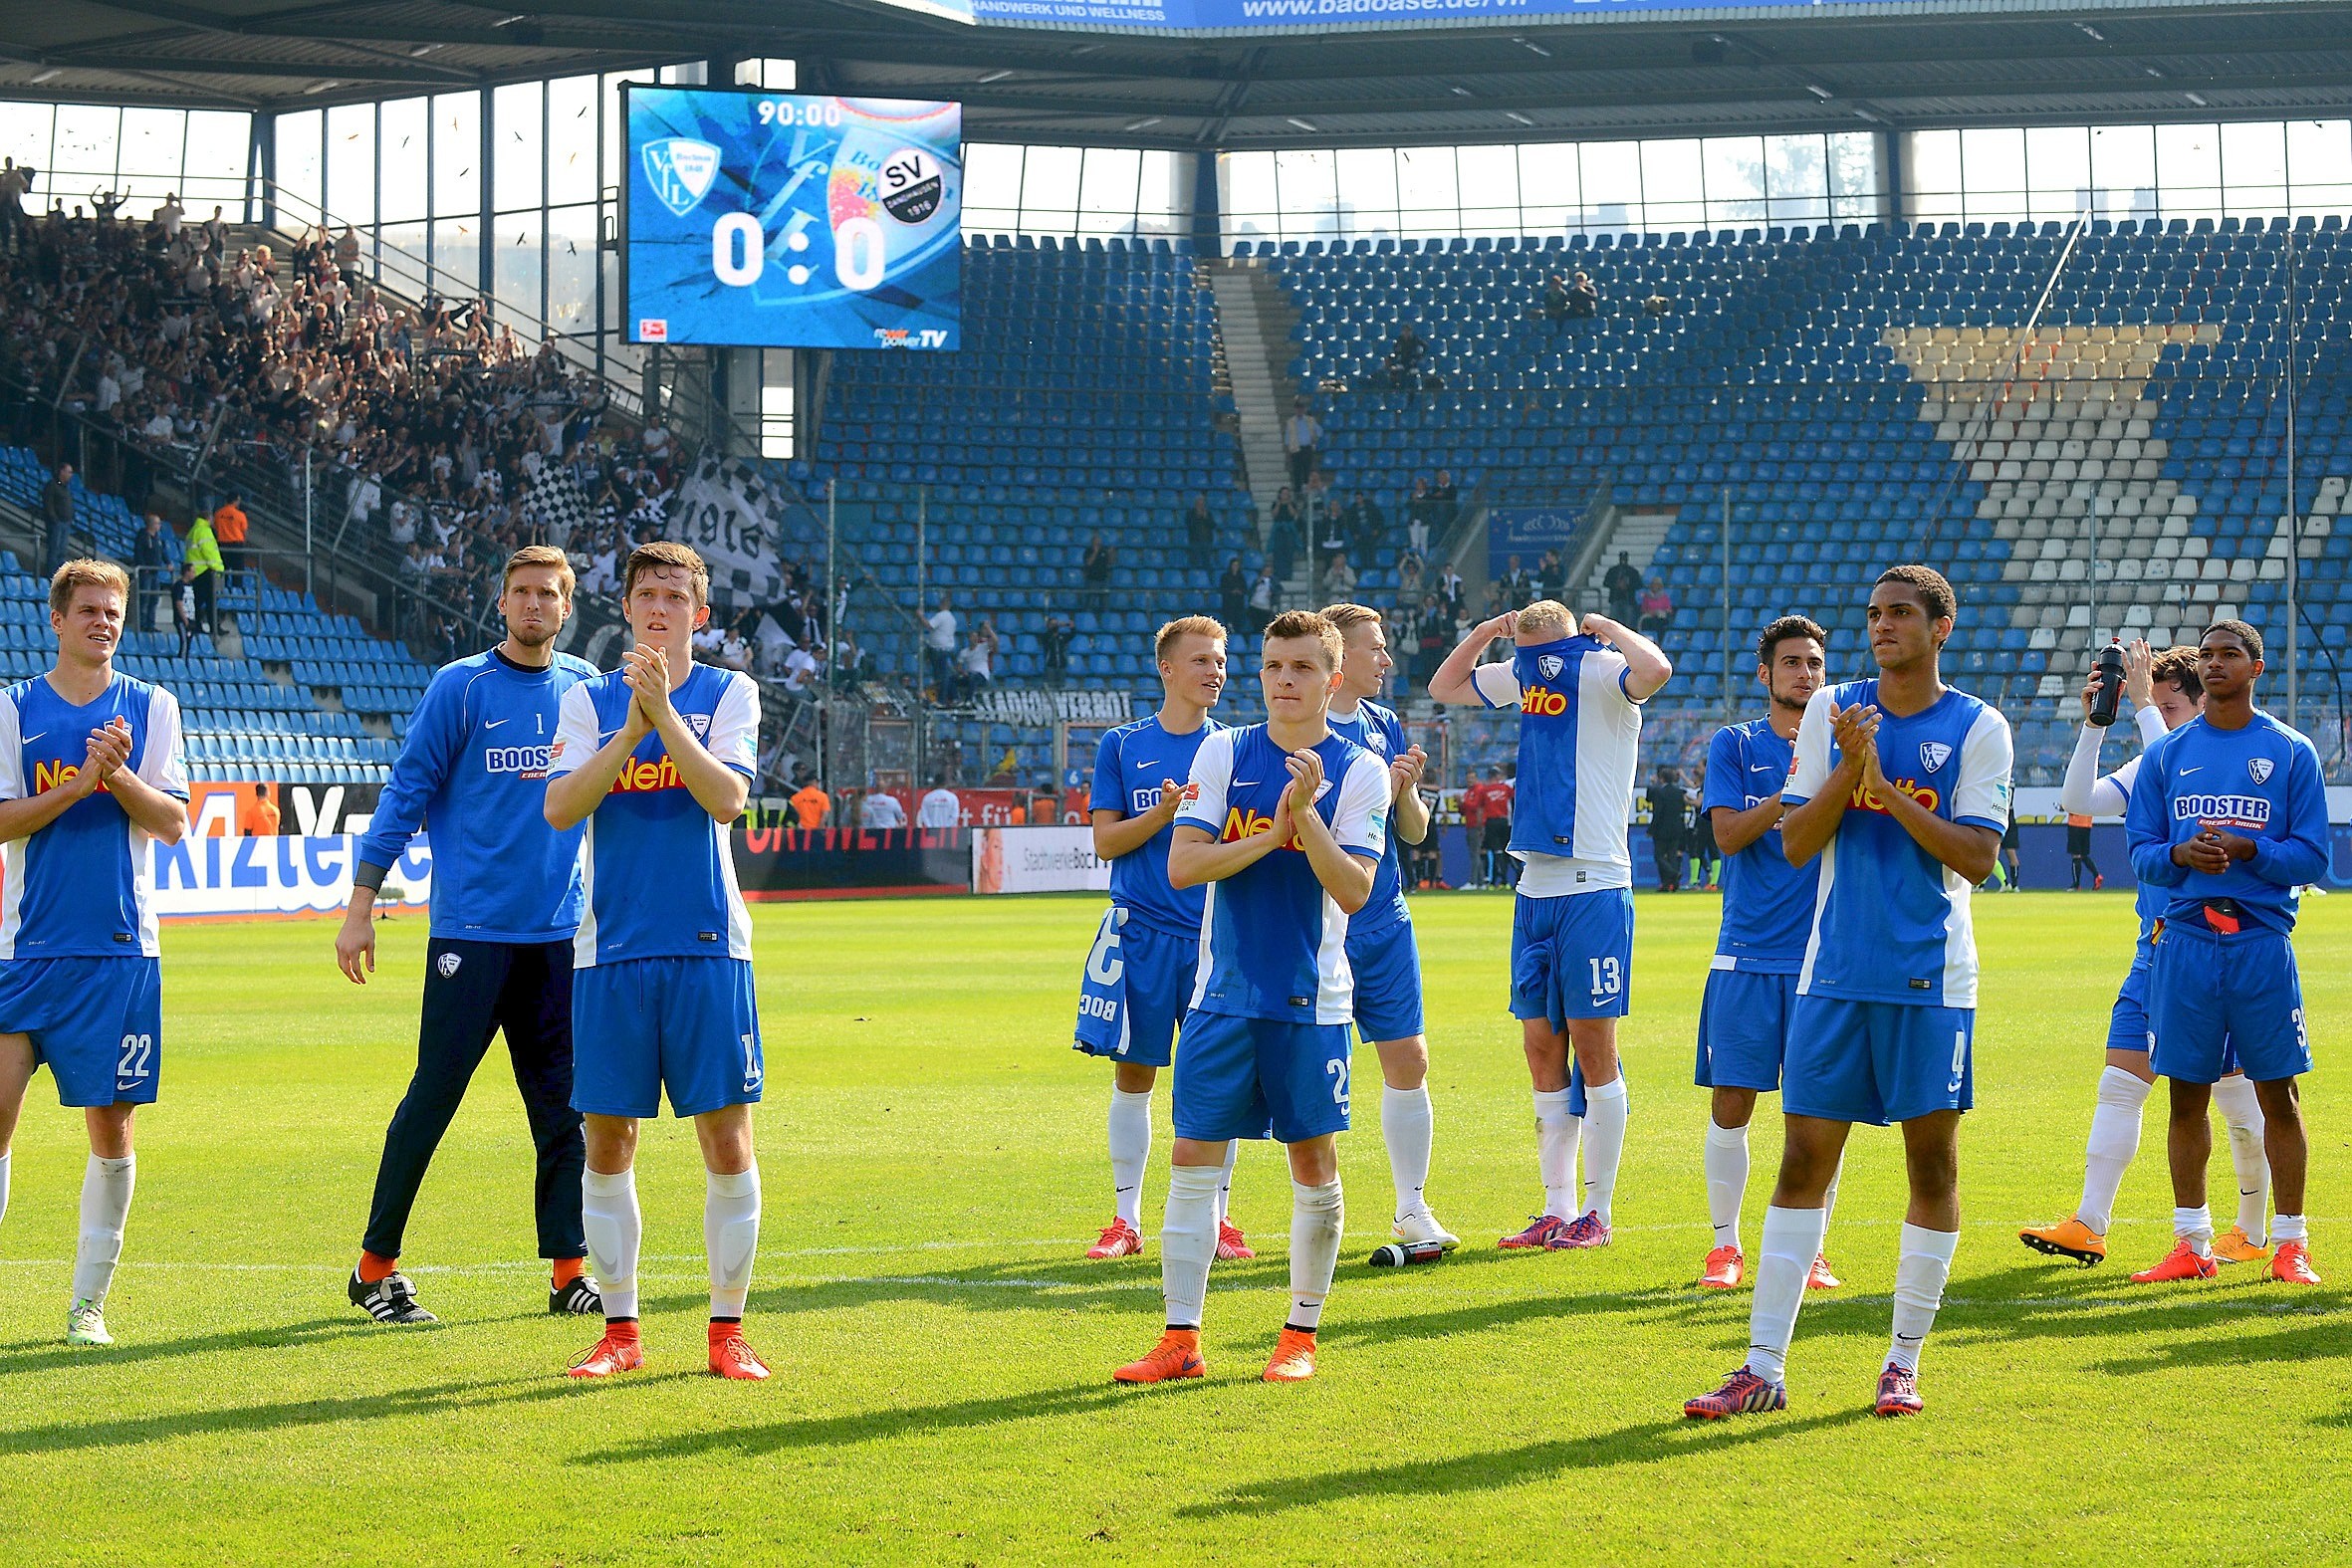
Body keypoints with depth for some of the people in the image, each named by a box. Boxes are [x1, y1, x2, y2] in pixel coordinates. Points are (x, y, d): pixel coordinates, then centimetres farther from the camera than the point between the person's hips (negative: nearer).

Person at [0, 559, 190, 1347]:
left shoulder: (151, 708, 8)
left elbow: (173, 821, 2)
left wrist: (119, 776, -14)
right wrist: (81, 784, -15)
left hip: (121, 949, 1)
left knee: (112, 1128, 2)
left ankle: (88, 1302, 11)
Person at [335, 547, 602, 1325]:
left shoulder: (587, 688, 9)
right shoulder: (461, 687, -2)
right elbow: (405, 793, -2)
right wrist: (359, 905, -6)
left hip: (560, 934, 4)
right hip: (472, 931, -4)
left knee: (563, 1107, 4)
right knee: (433, 1096, -3)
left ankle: (568, 1268, 10)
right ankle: (376, 1266, 5)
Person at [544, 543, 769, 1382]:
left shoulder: (729, 693, 4)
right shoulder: (590, 700, 8)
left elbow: (728, 798, -11)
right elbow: (559, 808, -6)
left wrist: (665, 715, -20)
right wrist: (631, 728, -16)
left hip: (707, 946, -1)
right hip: (611, 948, 1)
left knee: (727, 1142, -3)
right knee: (607, 1145, 3)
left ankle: (727, 1329, 6)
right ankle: (619, 1331, 12)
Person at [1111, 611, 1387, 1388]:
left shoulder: (1359, 770, -2)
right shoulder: (1223, 753, 3)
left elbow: (1354, 891, -11)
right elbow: (1182, 865, -5)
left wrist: (1306, 815, -22)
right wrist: (1271, 836, -15)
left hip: (1310, 999, -2)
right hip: (1224, 994, 2)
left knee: (1314, 1164, 2)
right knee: (1193, 1159, -1)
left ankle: (1301, 1335, 15)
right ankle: (1181, 1339, 5)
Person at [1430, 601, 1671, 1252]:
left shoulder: (1602, 673, -9)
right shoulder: (1522, 675, 12)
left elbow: (1655, 669, -33)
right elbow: (1444, 686, 27)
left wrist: (1611, 630, -14)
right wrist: (1489, 629, 13)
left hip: (1594, 886, -7)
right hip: (1534, 887, 7)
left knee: (1592, 1046, -4)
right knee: (1542, 1048, 8)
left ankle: (1597, 1214, 2)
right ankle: (1558, 1210, 14)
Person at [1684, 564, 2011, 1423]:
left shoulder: (1978, 729, 0)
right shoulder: (1832, 712, 7)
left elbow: (1977, 857, -8)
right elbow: (1796, 844, 3)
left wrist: (1886, 788, -14)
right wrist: (1846, 772, -12)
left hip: (1932, 979, -2)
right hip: (1835, 971, 2)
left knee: (1933, 1160, 1)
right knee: (1804, 1158, 0)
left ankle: (1904, 1361, 12)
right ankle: (1763, 1368, 1)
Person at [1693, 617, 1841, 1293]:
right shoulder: (1734, 746, 6)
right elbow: (1728, 833, -7)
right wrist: (1790, 791, -19)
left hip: (1822, 958, 1)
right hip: (1745, 958, -1)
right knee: (1731, 1106, 0)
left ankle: (1811, 1250, 12)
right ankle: (1725, 1245, 12)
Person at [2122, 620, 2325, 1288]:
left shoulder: (2291, 752, 3)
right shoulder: (2167, 755, 11)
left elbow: (2312, 857, 0)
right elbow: (2140, 852, 10)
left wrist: (2248, 849, -16)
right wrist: (2180, 855, -11)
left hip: (2262, 940, -2)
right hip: (2184, 941, 2)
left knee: (2278, 1095, 0)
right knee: (2187, 1096, 5)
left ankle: (2290, 1245, 6)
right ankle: (2191, 1244, 12)